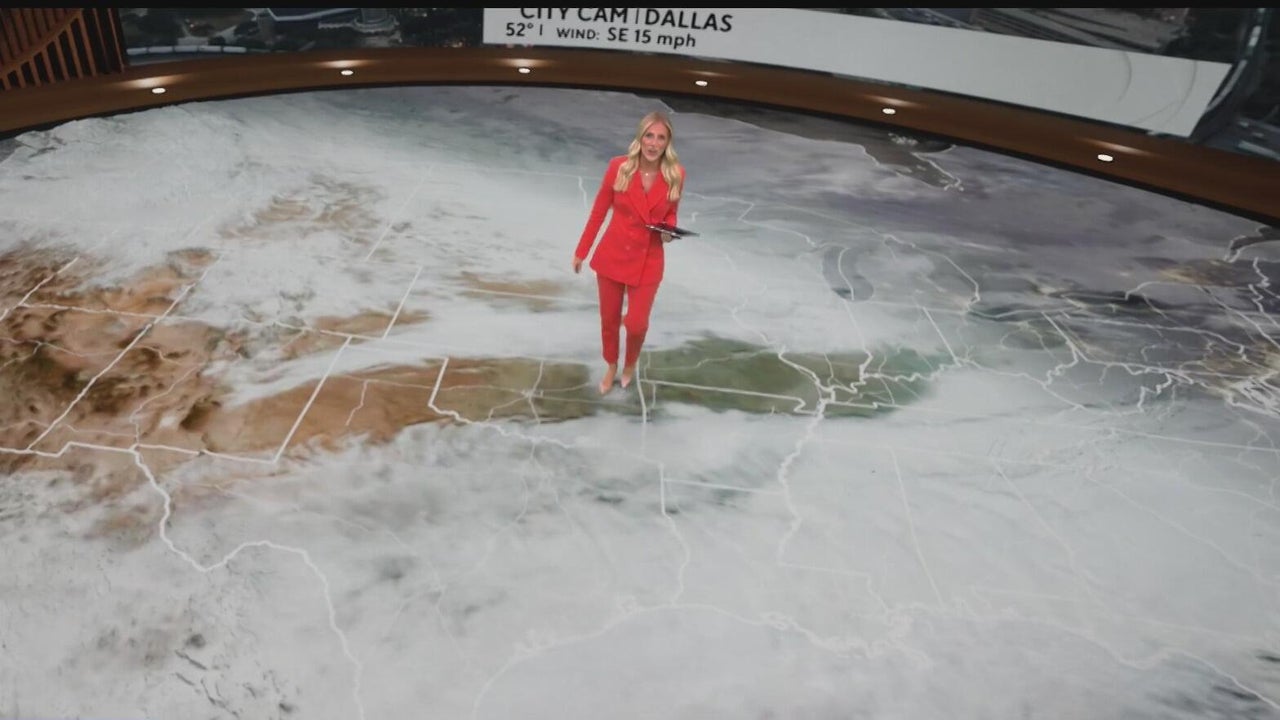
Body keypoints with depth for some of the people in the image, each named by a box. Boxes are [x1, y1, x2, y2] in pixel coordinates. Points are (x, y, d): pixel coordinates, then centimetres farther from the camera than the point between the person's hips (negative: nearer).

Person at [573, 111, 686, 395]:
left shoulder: (675, 174, -10)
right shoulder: (618, 166, -13)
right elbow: (599, 211, -2)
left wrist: (668, 231, -16)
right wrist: (581, 251, 3)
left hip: (648, 261, 0)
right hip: (612, 255, 0)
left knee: (636, 324, 2)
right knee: (609, 319, 14)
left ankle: (630, 364, 37)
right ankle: (611, 367, 43)